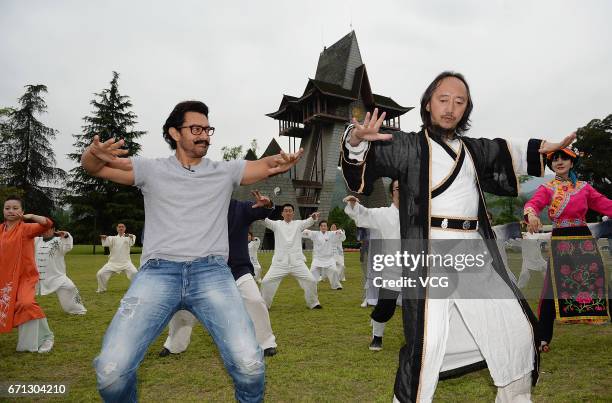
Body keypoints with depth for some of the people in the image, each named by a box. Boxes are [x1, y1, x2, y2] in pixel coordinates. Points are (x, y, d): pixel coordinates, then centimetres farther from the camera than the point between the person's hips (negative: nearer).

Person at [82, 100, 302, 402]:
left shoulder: (225, 171, 16)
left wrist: (282, 162, -16)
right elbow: (92, 168, 10)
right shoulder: (152, 170, 14)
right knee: (111, 370, -18)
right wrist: (94, 153, -15)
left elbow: (266, 165, 9)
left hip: (212, 273, 0)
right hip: (158, 273, 0)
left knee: (250, 365, -19)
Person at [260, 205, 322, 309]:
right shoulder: (277, 224, 8)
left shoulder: (298, 224, 9)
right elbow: (266, 221, -10)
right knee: (266, 281, -7)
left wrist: (313, 218, -35)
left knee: (310, 280, -5)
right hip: (280, 261, 0)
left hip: (297, 261, 0)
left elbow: (308, 222, -10)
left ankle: (313, 303, 17)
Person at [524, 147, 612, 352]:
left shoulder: (584, 187, 12)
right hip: (561, 241, -3)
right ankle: (544, 338, 2)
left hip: (585, 239, 3)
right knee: (554, 288, -5)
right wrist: (531, 214, -39)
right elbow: (533, 203, -15)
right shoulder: (547, 188, 3)